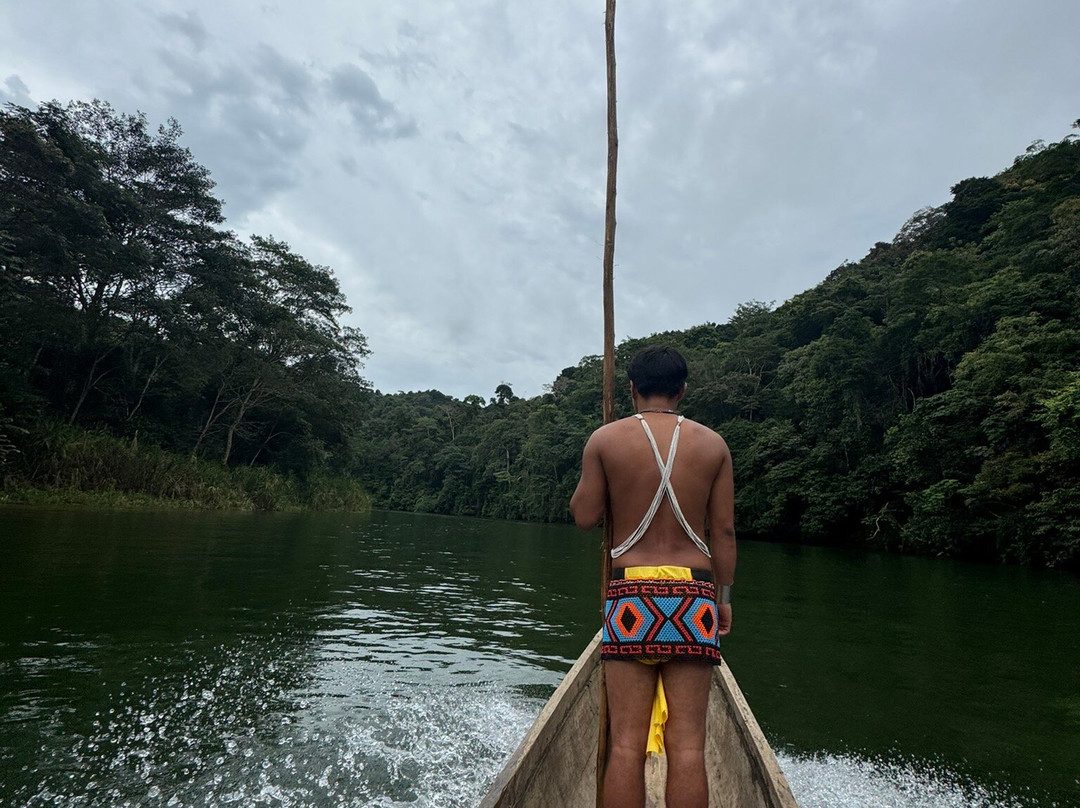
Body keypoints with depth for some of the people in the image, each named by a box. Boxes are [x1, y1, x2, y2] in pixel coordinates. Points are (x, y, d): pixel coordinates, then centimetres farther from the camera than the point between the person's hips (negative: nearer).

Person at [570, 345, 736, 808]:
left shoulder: (605, 439, 0)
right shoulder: (713, 444, 6)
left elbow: (585, 516, 1)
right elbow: (723, 531, 5)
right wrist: (723, 595, 13)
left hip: (631, 591, -1)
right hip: (694, 592, 2)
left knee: (626, 743, 5)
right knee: (687, 745, 6)